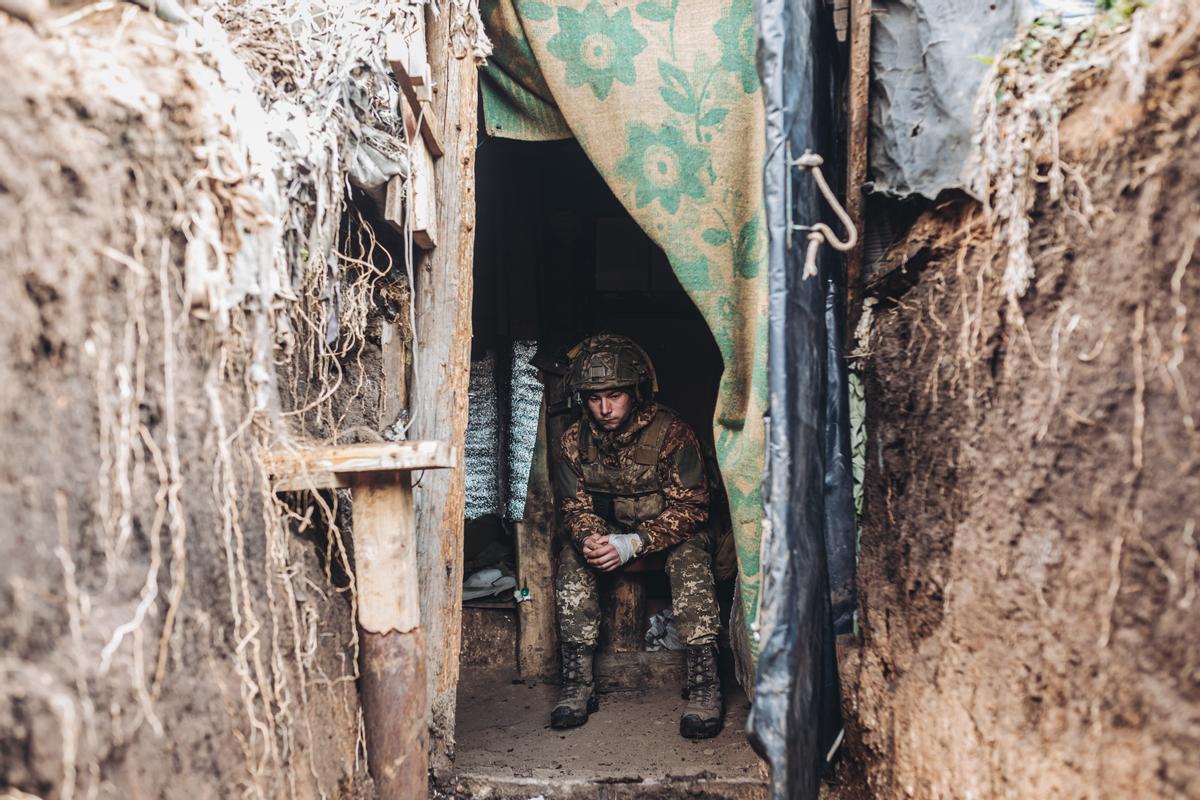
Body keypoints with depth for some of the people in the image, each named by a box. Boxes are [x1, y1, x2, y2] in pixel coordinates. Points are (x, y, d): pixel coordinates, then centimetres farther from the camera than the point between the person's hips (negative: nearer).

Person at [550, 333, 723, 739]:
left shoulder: (670, 432, -24)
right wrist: (589, 539, -30)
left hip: (673, 532, -3)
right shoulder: (574, 440, -11)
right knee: (572, 555, -23)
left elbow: (689, 507, -24)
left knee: (689, 557, -34)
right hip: (610, 531, 4)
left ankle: (704, 684, -31)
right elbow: (575, 506, -5)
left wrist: (634, 543, -36)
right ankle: (578, 681, -19)